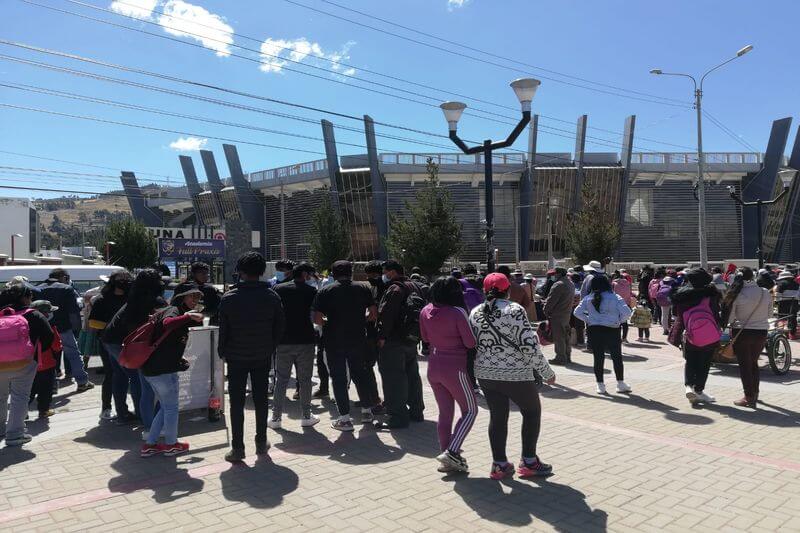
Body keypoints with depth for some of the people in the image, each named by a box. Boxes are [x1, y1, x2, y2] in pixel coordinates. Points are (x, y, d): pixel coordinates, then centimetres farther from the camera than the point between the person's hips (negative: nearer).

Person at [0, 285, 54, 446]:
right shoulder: (33, 315, -3)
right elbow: (48, 336, -7)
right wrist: (37, 353, 8)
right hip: (23, 364, -4)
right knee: (19, 398, 2)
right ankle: (14, 434, 0)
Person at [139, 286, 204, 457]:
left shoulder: (179, 312, 19)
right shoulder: (174, 310, -10)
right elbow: (168, 323, -37)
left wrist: (179, 360, 26)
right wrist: (188, 316, -46)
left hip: (151, 368, 10)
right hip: (164, 369, -10)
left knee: (165, 408, 19)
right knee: (171, 408, 7)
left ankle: (149, 445, 23)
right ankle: (171, 445, 22)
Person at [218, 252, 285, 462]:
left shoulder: (229, 298, -9)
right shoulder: (272, 297, -3)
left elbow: (223, 329, -6)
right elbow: (279, 327, 0)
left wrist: (223, 352, 7)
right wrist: (270, 348, 10)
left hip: (236, 357, -2)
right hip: (263, 357, 2)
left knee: (236, 403, 5)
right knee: (261, 400, 13)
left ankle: (237, 448, 7)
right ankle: (261, 443, 22)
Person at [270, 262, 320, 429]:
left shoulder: (278, 289, 4)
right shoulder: (311, 290, -3)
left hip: (283, 340, 2)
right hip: (305, 340, -2)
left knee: (281, 379, 8)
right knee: (305, 379, 8)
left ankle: (276, 418, 10)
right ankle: (306, 416, 14)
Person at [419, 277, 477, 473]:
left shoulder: (425, 311, 0)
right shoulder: (457, 312, -18)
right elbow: (470, 343, -13)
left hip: (433, 367, 6)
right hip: (454, 368, -6)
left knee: (445, 412, 15)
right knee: (470, 409, 10)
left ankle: (448, 460, 21)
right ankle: (452, 452, -2)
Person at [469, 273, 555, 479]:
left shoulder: (475, 313, 2)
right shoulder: (514, 310, -15)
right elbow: (530, 346, -18)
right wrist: (547, 373, -7)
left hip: (485, 374, 5)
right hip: (516, 374, -5)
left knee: (497, 416, 16)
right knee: (532, 411, 16)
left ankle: (499, 464, 21)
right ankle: (528, 462, 21)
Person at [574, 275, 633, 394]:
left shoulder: (588, 299, 2)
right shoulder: (615, 297, -6)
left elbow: (577, 312, -2)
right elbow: (627, 312, -13)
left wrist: (588, 320, 7)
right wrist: (619, 321, 3)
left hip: (594, 330, 2)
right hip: (612, 330, -2)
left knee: (598, 358, 7)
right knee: (617, 358, 11)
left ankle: (600, 386, 11)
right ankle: (620, 384, 17)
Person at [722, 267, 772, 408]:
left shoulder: (737, 294, -15)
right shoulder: (766, 293, -5)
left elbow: (729, 317, -11)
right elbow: (769, 314, 7)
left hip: (741, 333, -3)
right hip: (761, 333, 4)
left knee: (744, 365, 6)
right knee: (754, 363, 21)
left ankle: (749, 397, 9)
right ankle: (755, 393, 32)